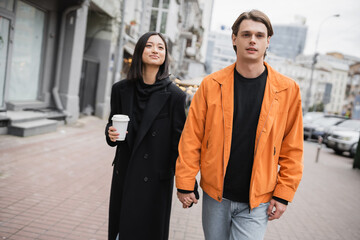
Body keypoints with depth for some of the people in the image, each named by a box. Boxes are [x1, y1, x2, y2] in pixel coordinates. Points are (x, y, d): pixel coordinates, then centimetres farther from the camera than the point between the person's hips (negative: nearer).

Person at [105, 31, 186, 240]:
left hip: (156, 181, -3)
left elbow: (179, 142, -7)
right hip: (124, 176, 4)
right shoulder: (121, 89, 2)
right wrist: (111, 134, -9)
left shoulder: (175, 96, -9)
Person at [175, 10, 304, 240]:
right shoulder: (212, 84, -4)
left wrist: (282, 195, -3)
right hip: (215, 195, 1)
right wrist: (185, 185, -3)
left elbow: (292, 149, 0)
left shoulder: (288, 89, -4)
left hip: (256, 202, -1)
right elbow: (191, 138, -3)